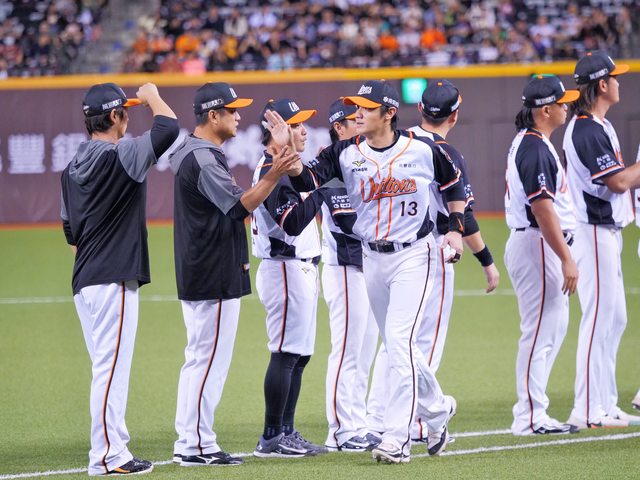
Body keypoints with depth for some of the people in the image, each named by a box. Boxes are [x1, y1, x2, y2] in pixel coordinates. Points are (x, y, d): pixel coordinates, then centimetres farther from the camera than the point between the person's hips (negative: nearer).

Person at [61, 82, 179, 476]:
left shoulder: (73, 168, 14)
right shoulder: (120, 155, -13)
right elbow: (169, 127, -19)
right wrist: (151, 96, -1)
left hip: (84, 282, 9)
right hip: (114, 281, -9)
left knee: (108, 367, 14)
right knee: (112, 366, -7)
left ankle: (110, 449, 16)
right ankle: (108, 455, -7)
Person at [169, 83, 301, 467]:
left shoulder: (190, 152, 15)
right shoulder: (204, 159, -18)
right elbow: (240, 206, -28)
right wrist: (273, 176, -39)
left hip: (198, 273, 11)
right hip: (214, 278, -11)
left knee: (200, 358, 14)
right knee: (210, 357, -7)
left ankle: (189, 443, 18)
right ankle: (197, 446, -4)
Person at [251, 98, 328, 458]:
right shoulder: (272, 171, -16)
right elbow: (293, 222, -25)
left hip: (302, 269, 11)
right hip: (285, 269, -11)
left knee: (300, 354, 12)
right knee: (286, 354, -8)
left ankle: (287, 434, 16)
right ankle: (271, 439, -5)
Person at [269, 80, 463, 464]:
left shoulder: (422, 150, -6)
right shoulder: (347, 154, -2)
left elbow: (454, 184, 10)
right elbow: (306, 180, -14)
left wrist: (456, 229, 0)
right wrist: (286, 149, -29)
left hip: (413, 256, -4)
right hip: (371, 259, 4)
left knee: (399, 342, -16)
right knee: (399, 346, 13)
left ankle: (397, 438, -15)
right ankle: (439, 408, 37)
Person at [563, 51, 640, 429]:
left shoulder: (599, 126, 15)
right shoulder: (586, 131, -17)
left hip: (607, 232, 11)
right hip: (595, 233, -11)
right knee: (600, 319, -8)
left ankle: (605, 406, 18)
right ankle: (589, 411, -6)